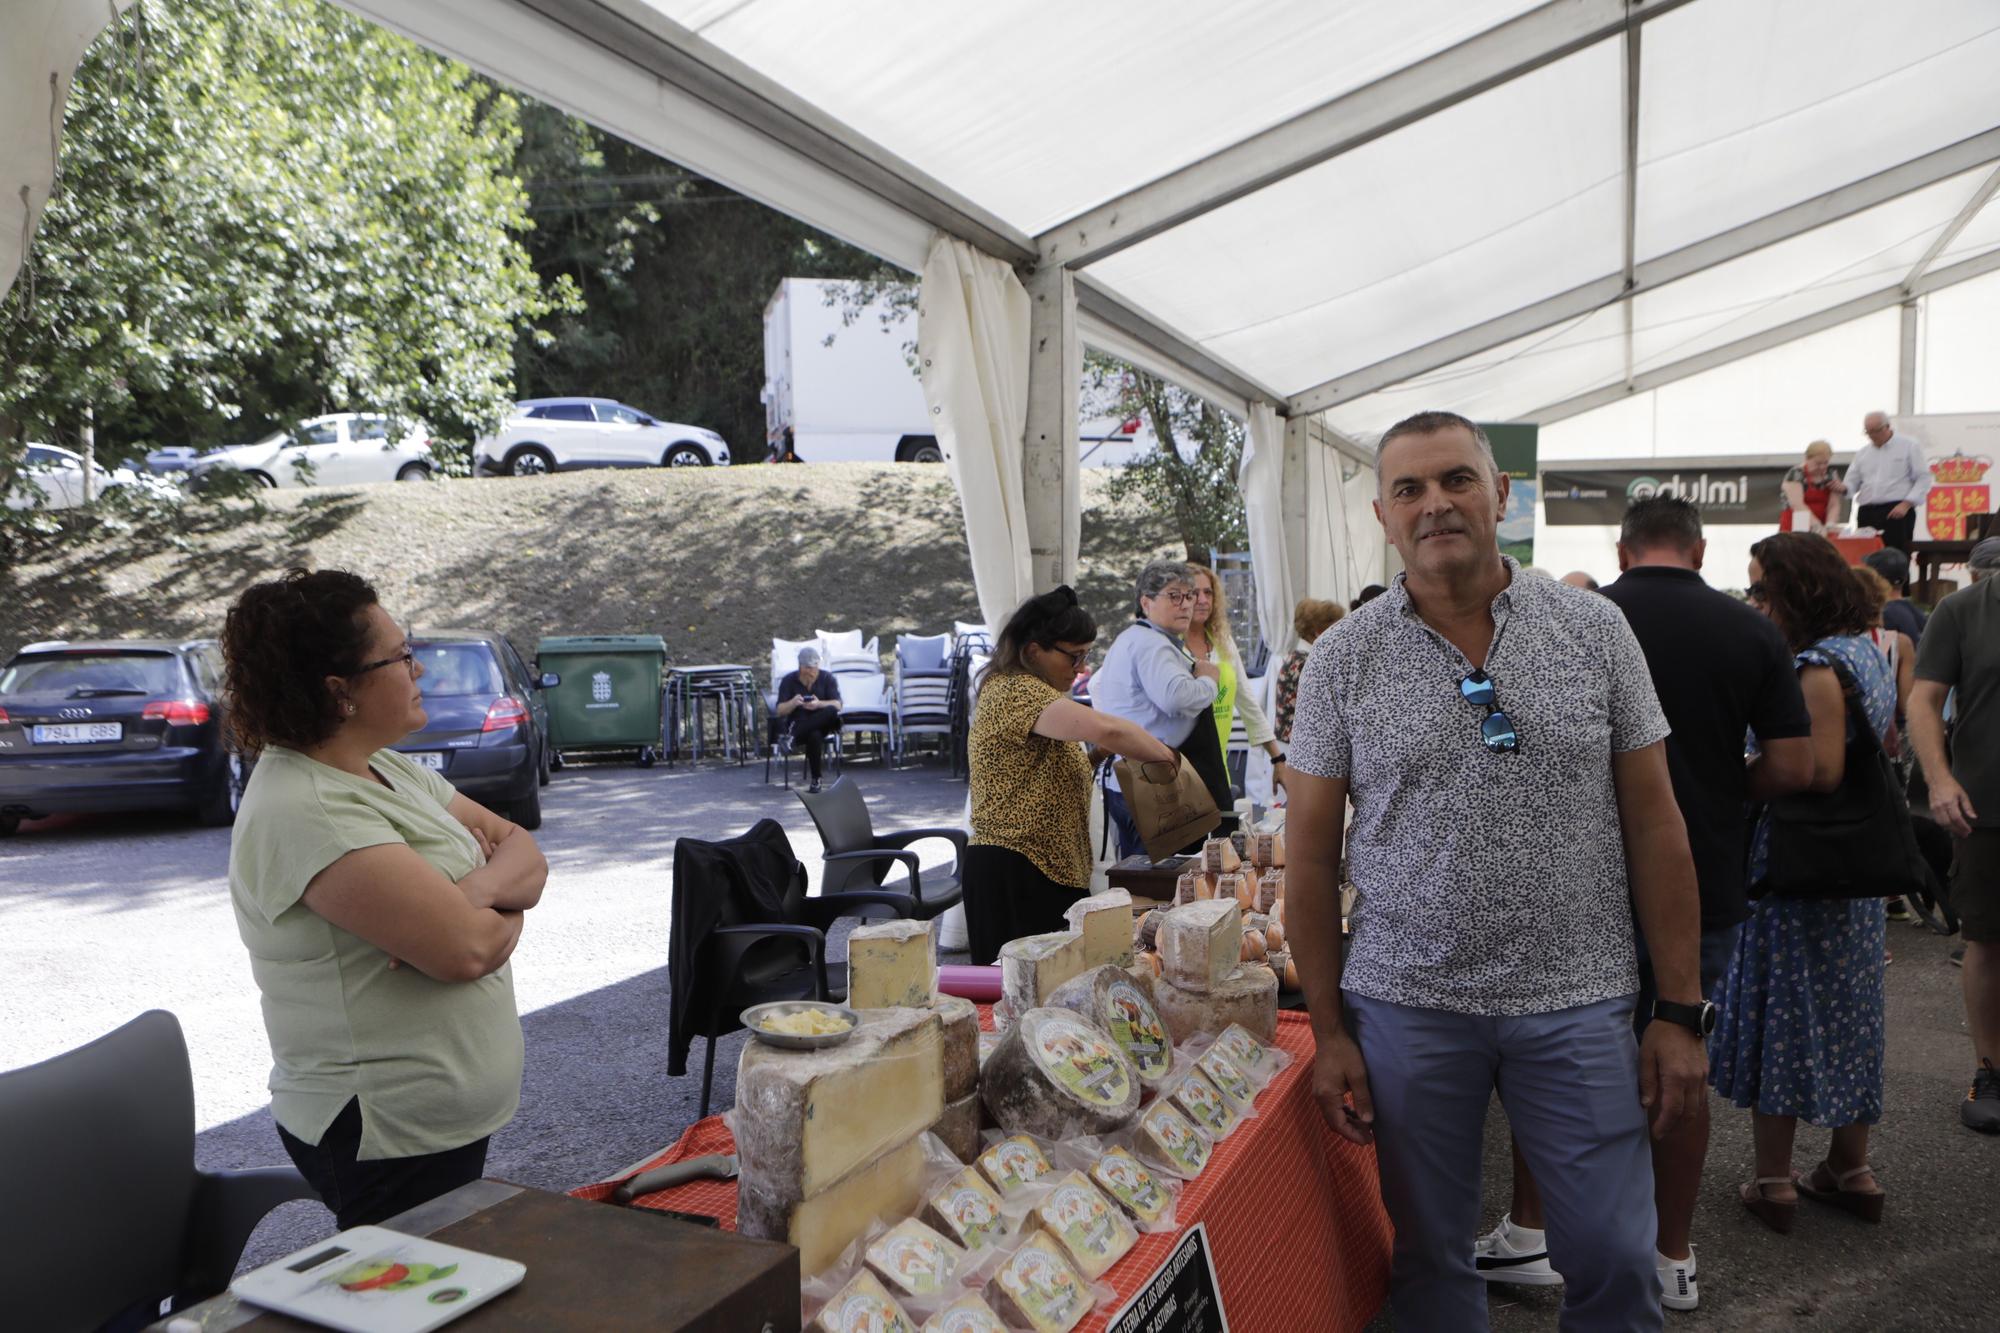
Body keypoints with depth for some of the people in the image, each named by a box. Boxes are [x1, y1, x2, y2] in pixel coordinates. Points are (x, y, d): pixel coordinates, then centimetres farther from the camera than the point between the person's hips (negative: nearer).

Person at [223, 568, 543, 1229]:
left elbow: (524, 852, 5)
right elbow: (467, 950, -29)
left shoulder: (388, 770, 7)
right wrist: (505, 910, -7)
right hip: (390, 1140, -9)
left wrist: (483, 889, -17)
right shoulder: (305, 812, -23)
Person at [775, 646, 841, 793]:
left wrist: (819, 704, -27)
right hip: (797, 723, -1)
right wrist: (793, 703, -25)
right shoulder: (789, 680, 1)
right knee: (814, 735, -37)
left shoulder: (827, 678, 3)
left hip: (822, 723, 1)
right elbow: (780, 711, -3)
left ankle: (792, 736, -31)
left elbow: (837, 705, -7)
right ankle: (815, 779, -23)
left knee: (831, 712, -34)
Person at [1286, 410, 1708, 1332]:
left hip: (1579, 1003, 1)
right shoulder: (1342, 659, -2)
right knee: (1428, 1256, 13)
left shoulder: (1595, 630, 0)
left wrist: (1680, 1010, 0)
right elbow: (1311, 853, 1)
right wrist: (1328, 1031, -1)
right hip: (1405, 1006, 0)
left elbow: (1653, 822, 2)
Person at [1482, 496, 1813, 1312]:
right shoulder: (1751, 631, -2)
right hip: (1707, 889, 2)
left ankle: (1527, 1236, 19)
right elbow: (1793, 767, -4)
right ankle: (1674, 1261, 24)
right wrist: (1720, 787, 13)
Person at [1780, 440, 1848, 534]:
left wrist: (1830, 525, -20)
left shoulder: (1831, 473, 7)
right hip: (1796, 529, -4)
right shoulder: (1796, 474, -8)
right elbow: (1797, 504, -21)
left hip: (1820, 530, 4)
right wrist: (1815, 524, -34)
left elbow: (1834, 505, 0)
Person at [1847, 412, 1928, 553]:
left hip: (1897, 512, -4)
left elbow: (1922, 478, 0)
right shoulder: (1863, 454, 17)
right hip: (1867, 513, 4)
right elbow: (1852, 483, 16)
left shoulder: (1909, 446, 5)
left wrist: (1906, 504, -11)